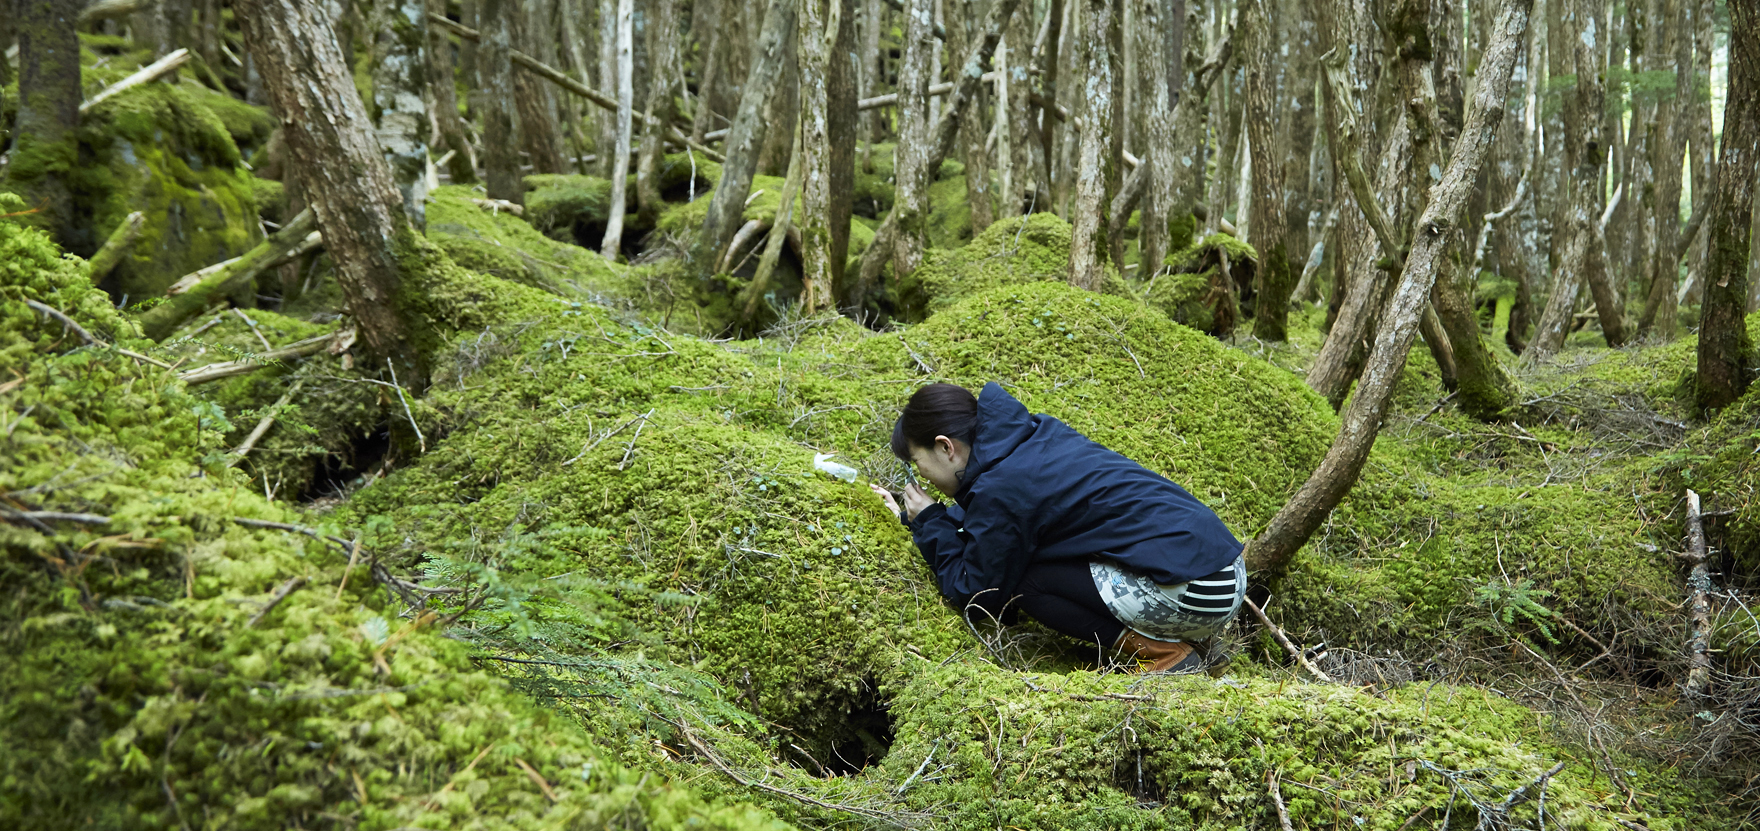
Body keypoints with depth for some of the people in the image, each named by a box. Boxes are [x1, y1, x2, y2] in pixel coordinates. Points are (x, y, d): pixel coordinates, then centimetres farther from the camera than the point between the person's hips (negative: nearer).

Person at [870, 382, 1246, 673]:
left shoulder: (998, 488, -11)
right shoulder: (1039, 434, 14)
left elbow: (978, 592, 3)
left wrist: (930, 524, 11)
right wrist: (921, 520, 31)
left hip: (1191, 595, -9)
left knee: (1024, 579, -4)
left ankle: (1162, 654, -4)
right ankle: (1165, 642, 10)